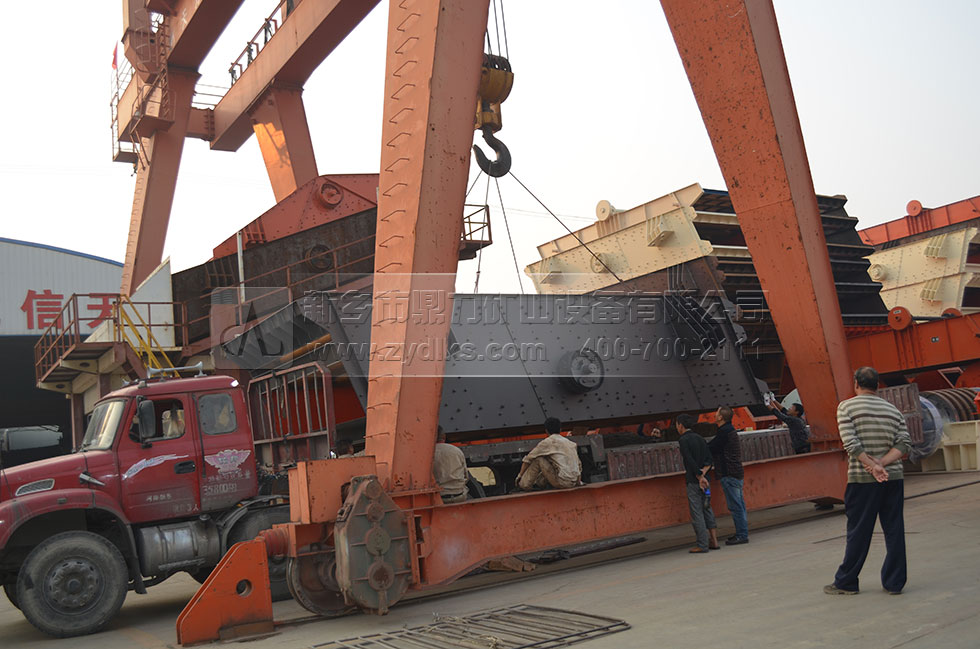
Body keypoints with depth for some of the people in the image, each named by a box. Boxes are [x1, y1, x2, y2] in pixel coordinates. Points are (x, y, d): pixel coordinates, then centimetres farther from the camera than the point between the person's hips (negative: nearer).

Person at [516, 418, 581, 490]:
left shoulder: (547, 442, 0)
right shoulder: (572, 444, 17)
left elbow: (528, 459, 6)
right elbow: (579, 464, 24)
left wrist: (520, 475, 18)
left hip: (563, 483, -7)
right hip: (574, 483, 7)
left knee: (538, 459, 3)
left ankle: (524, 485, 9)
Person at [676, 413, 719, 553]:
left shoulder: (683, 440, -10)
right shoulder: (699, 438, 13)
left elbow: (691, 461, -16)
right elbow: (709, 459, 6)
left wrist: (699, 476, -11)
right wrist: (703, 473, -4)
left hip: (693, 481, -8)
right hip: (703, 480, 8)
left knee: (696, 513, -3)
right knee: (707, 509, 14)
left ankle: (702, 545, -1)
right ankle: (713, 540, 15)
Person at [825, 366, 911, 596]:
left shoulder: (846, 407, -2)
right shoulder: (893, 410, 10)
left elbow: (851, 443, -14)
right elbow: (904, 443, 0)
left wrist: (872, 466, -13)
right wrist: (881, 464, -8)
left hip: (862, 479, -3)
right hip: (894, 477, 4)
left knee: (858, 532, 2)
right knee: (894, 530, 9)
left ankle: (845, 583, 11)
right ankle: (895, 582, 13)